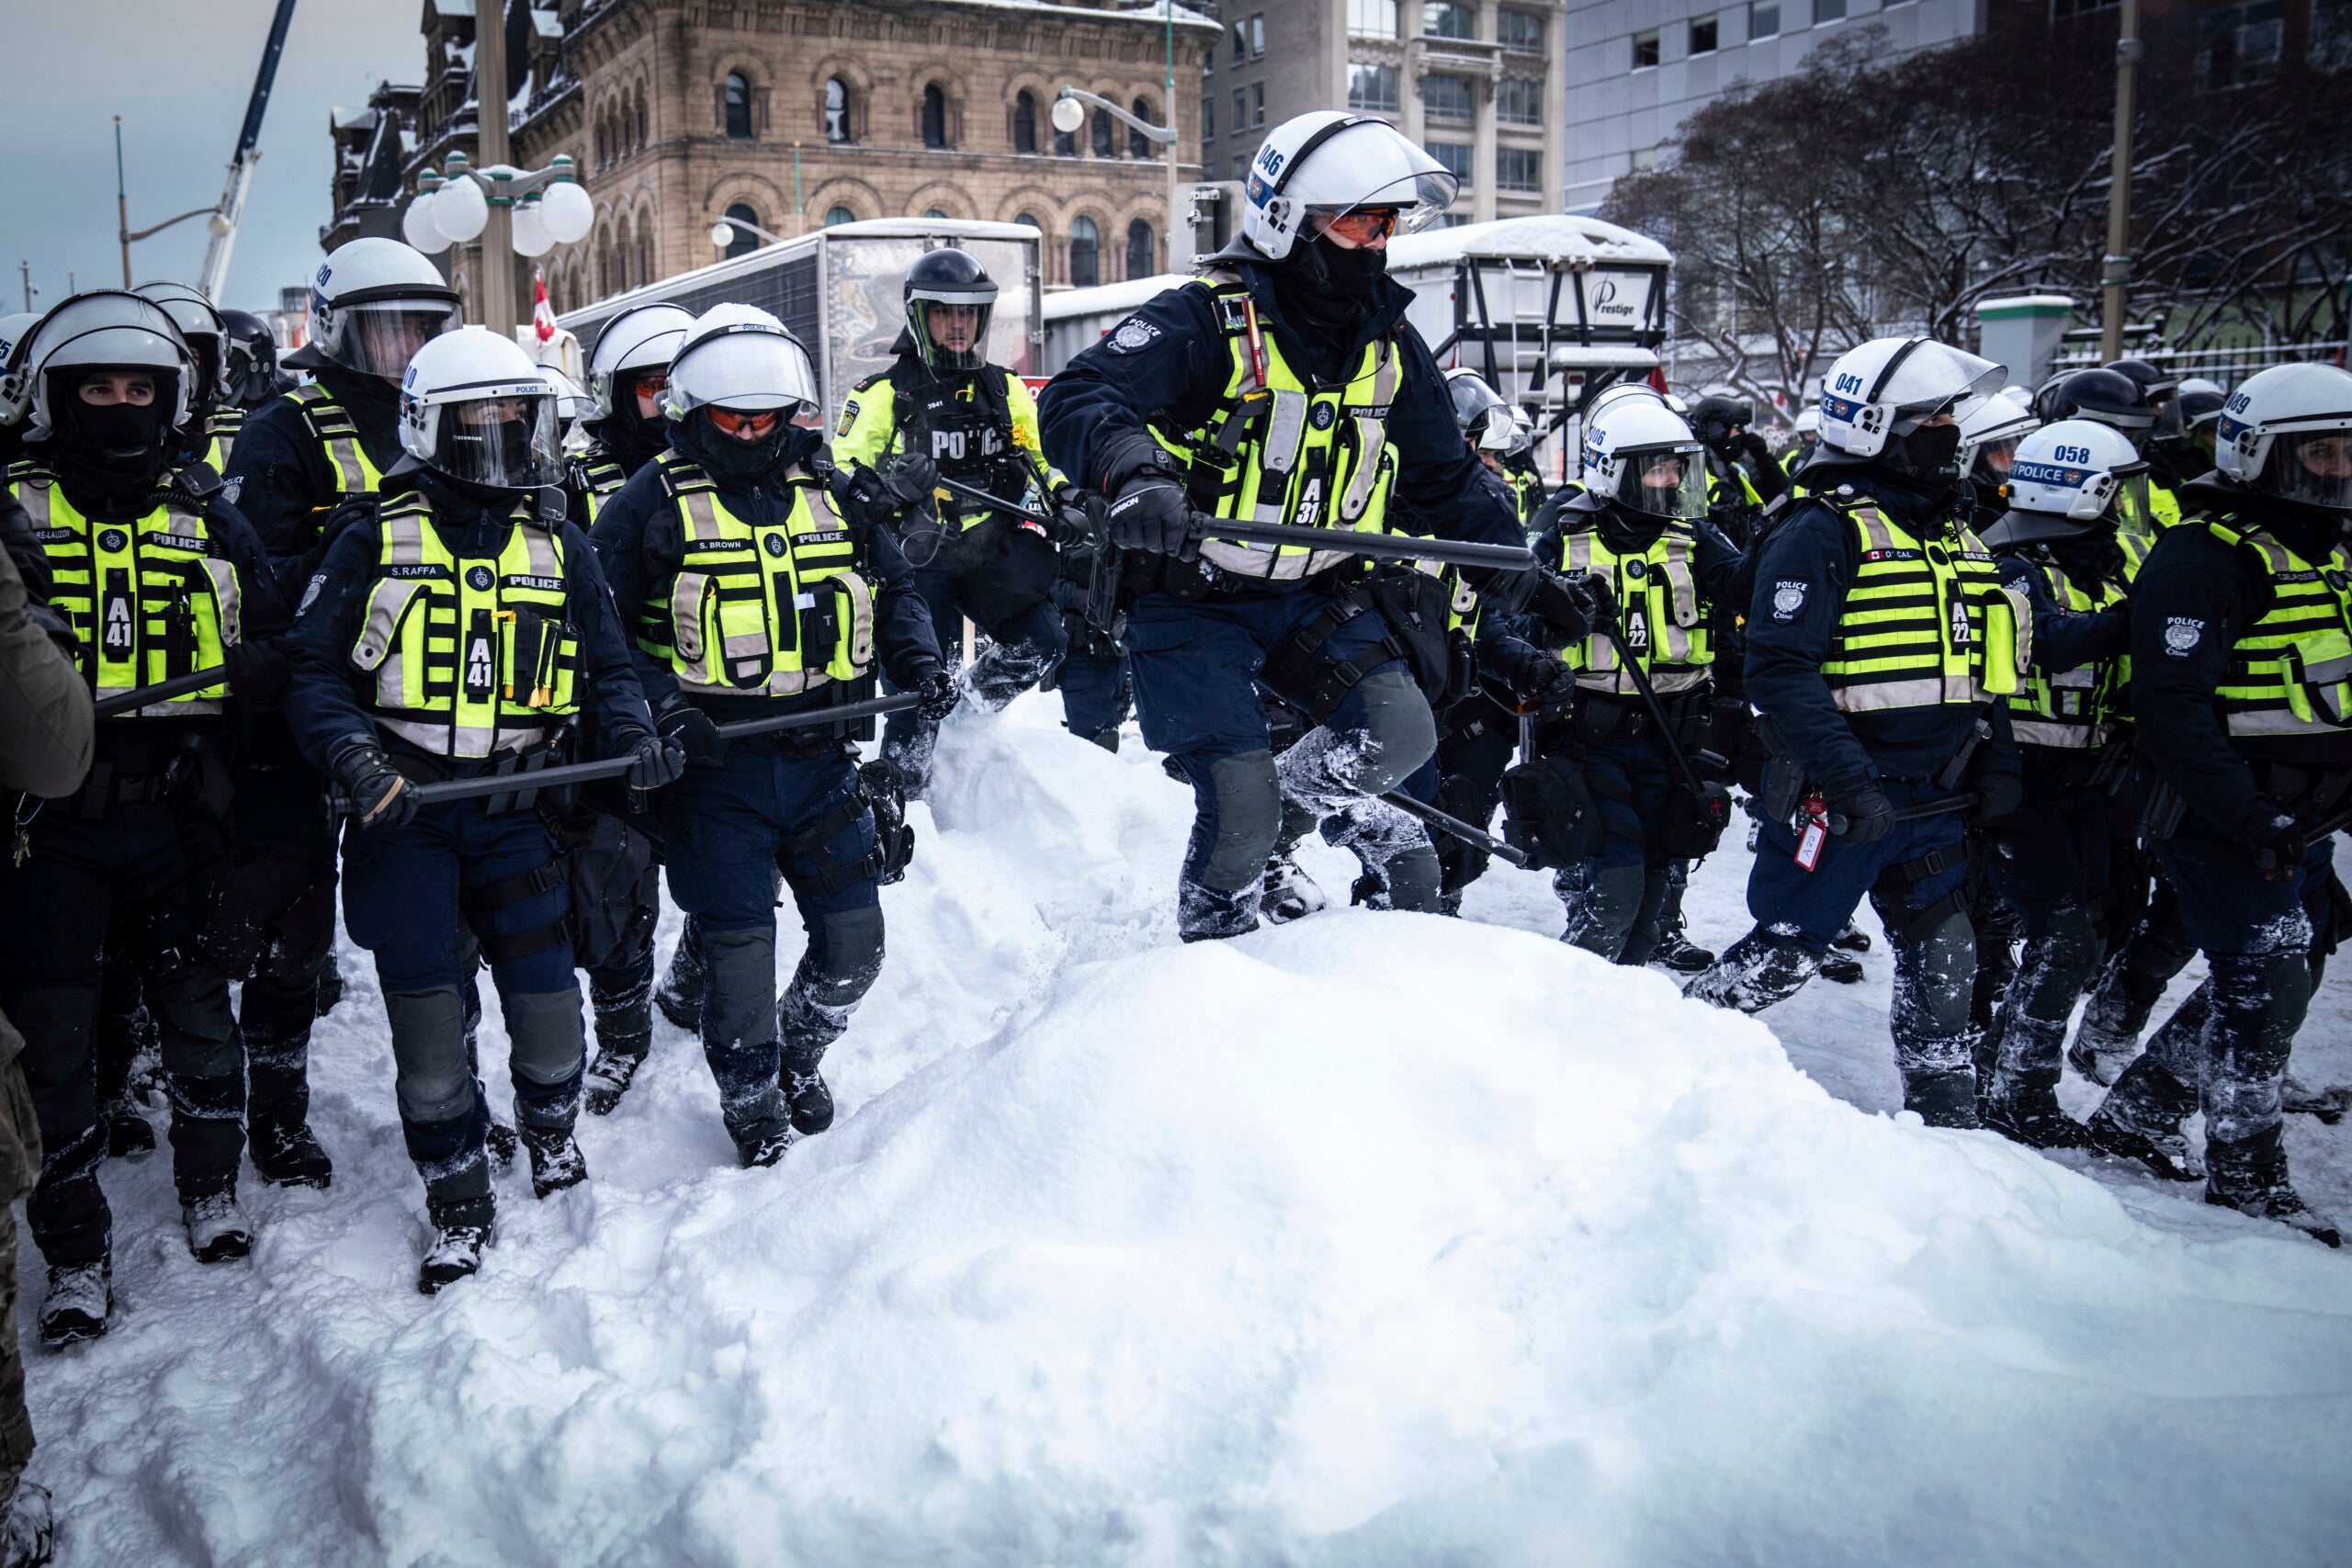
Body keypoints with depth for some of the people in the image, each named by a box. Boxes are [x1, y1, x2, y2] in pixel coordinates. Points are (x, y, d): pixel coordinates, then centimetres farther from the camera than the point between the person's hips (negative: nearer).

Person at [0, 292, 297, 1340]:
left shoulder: (210, 520, 9)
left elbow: (277, 647, 12)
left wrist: (258, 667, -10)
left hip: (175, 812, 2)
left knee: (200, 1012, 11)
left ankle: (210, 1188, 33)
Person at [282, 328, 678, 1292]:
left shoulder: (558, 548, 9)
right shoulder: (374, 540, 0)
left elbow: (605, 665, 14)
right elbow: (313, 670, -1)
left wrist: (632, 733, -7)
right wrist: (356, 758, -18)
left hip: (516, 806, 2)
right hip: (403, 813, -2)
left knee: (546, 993, 1)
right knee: (426, 1011, 1)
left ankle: (552, 1132, 33)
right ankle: (458, 1203, 17)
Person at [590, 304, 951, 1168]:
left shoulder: (835, 495, 9)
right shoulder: (652, 502, -3)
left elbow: (894, 593, 17)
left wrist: (918, 666, -2)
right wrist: (660, 705, -18)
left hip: (821, 757, 4)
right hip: (713, 765, -4)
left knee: (854, 941, 9)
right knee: (740, 950, 2)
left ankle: (799, 1053, 38)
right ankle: (752, 1103, 26)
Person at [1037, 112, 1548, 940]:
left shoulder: (1389, 343, 4)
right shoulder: (1204, 321, -16)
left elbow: (1447, 474, 17)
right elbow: (1073, 402, -29)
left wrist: (1517, 566, 7)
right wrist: (1133, 472, -49)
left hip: (1314, 594, 5)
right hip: (1192, 598, -5)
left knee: (1400, 732, -18)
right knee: (1240, 819, -12)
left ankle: (1305, 792, 17)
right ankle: (1210, 945, 21)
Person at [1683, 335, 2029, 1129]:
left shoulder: (1955, 536, 15)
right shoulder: (1823, 532, -13)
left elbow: (1973, 664, 22)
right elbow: (1780, 670, -21)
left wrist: (1997, 762, 10)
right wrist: (1848, 780, -26)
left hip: (1933, 797, 8)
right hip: (1838, 796, -8)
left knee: (1943, 958, 12)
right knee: (1781, 956, 0)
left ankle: (1945, 1113, 24)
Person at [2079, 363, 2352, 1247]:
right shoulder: (2205, 556, -14)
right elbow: (2174, 706, -22)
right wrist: (2248, 817, -26)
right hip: (2221, 819, -9)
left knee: (2275, 987, 15)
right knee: (2267, 991, -6)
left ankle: (2136, 1110, 28)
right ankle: (2245, 1175, 8)